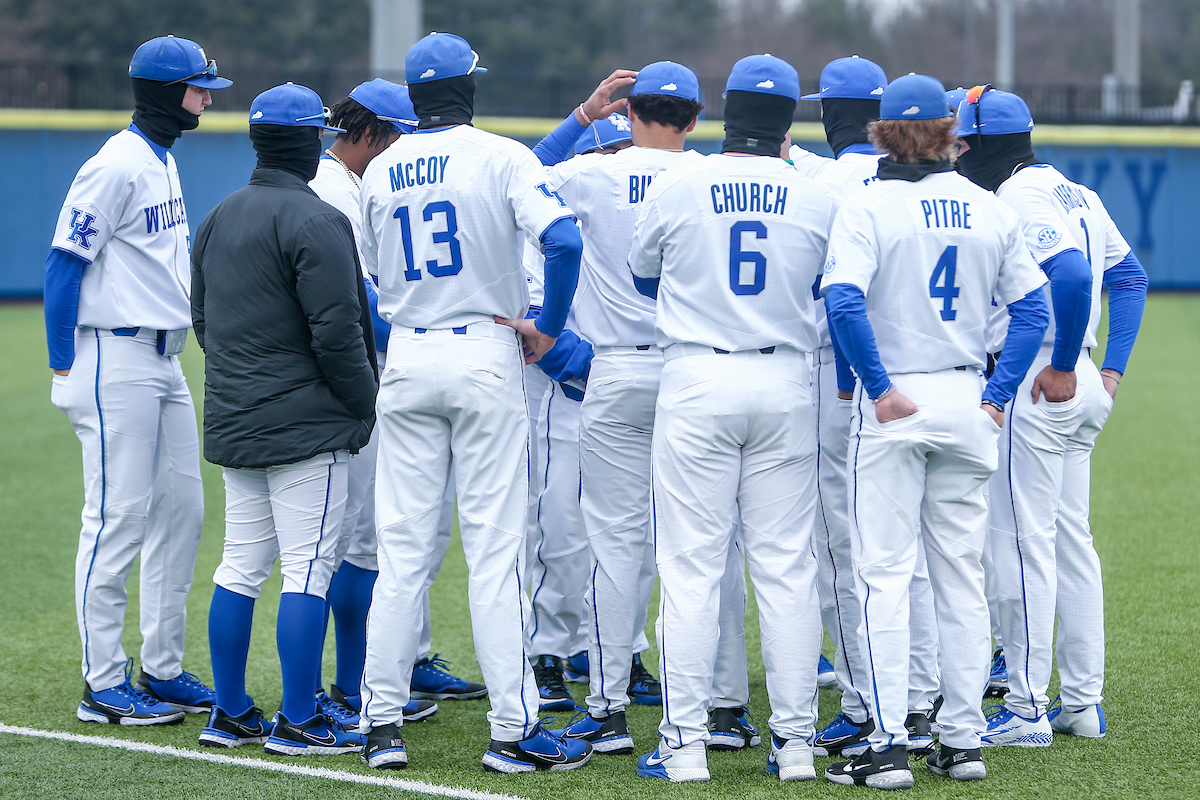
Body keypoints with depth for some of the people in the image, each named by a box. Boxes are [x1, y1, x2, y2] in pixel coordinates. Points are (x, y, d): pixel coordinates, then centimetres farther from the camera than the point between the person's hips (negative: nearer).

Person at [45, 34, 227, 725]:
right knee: (118, 519, -6)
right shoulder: (118, 166, -14)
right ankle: (105, 686, -1)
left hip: (167, 363, 10)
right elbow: (65, 261, -15)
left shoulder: (164, 162, 15)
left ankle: (163, 670, 18)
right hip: (116, 363, -10)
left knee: (182, 511, 10)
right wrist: (64, 371, -17)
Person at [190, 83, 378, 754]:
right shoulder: (315, 221, -14)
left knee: (241, 567, 12)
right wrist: (365, 406, -6)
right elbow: (337, 331, -18)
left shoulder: (219, 219, 13)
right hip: (306, 425, -8)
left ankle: (231, 713, 16)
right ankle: (298, 723, -5)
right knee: (308, 568, -5)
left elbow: (202, 318, 19)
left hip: (234, 423, 9)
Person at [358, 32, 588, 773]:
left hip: (407, 359, 4)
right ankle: (514, 730, -3)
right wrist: (549, 326, -8)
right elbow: (562, 239, -20)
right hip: (484, 357, -4)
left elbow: (378, 274, 15)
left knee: (402, 549, 7)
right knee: (495, 547, -3)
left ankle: (383, 721, 5)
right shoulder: (500, 156, -6)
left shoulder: (380, 172, 9)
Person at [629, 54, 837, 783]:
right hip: (785, 382, 2)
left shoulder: (676, 187, -3)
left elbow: (643, 274, 13)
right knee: (787, 565, 6)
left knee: (692, 567, 0)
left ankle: (685, 743, -2)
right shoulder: (816, 199, 0)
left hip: (696, 383, -1)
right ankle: (795, 741, 6)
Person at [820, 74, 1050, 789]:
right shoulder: (992, 211, 6)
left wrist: (881, 387, -14)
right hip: (969, 401, 4)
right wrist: (999, 393, 5)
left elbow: (843, 301, -20)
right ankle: (964, 740, 12)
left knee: (884, 572, -2)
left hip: (895, 403, -4)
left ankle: (890, 744, -7)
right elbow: (1032, 308, 5)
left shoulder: (870, 206, -8)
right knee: (962, 572, 10)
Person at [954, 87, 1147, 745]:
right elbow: (1129, 276, 19)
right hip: (1082, 392, 10)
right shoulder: (1076, 195, 15)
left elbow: (1072, 273, -30)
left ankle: (1026, 709, -4)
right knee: (1072, 541, 13)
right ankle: (1083, 703, 17)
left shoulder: (1017, 201, -15)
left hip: (1034, 387, -10)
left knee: (1022, 542, -5)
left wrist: (1062, 368, -21)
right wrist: (1110, 370, 14)